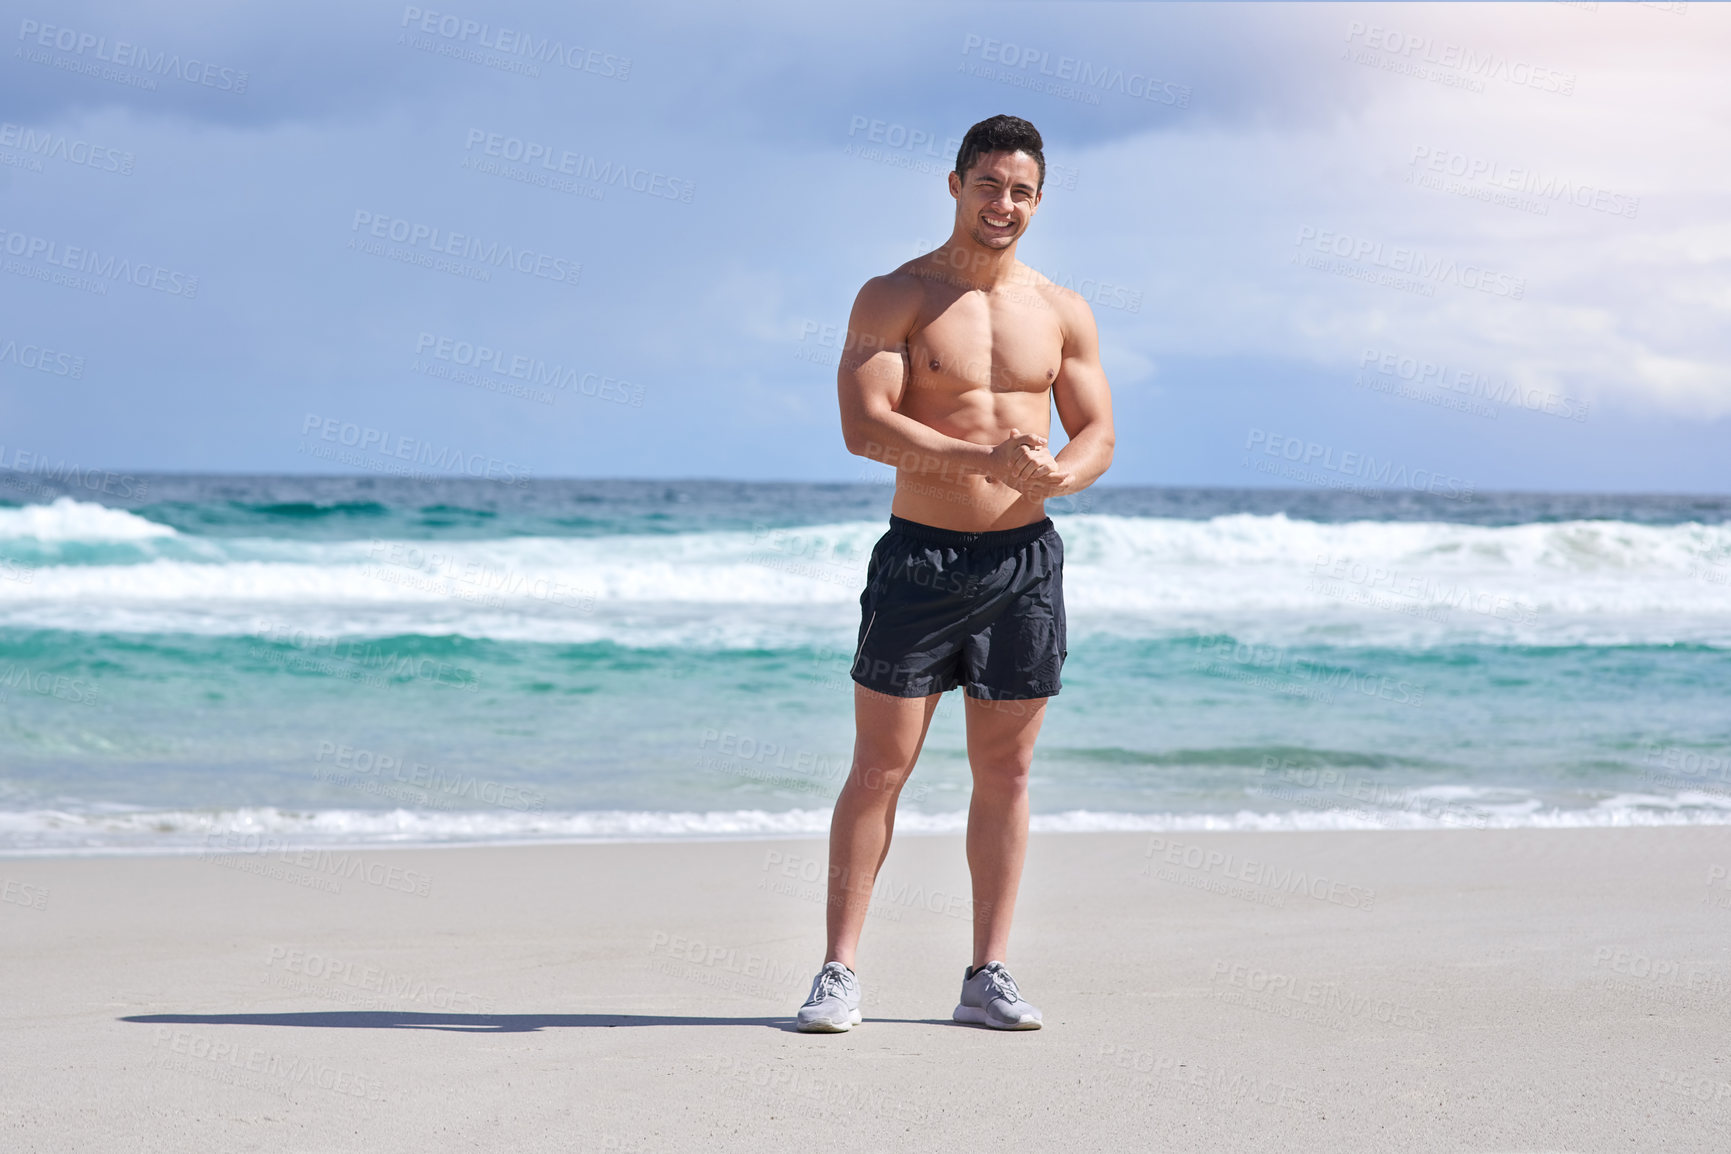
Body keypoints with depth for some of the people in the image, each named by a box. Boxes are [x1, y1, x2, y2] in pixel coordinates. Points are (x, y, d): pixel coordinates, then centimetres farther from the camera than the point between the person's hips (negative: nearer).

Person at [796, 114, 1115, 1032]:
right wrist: (984, 457, -24)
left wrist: (1058, 473, -15)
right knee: (879, 767, -3)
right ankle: (839, 971, 3)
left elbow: (1097, 432, 9)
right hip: (919, 553, -3)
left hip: (1024, 559, 3)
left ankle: (987, 976, 13)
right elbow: (864, 425, -14)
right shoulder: (894, 299, -3)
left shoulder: (1062, 314, 10)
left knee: (1004, 773, 6)